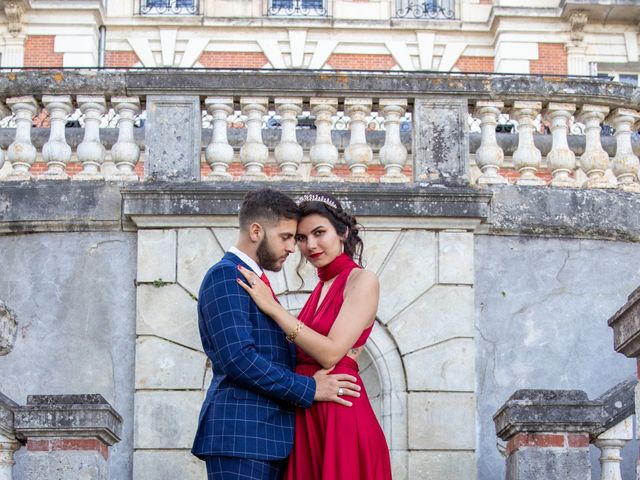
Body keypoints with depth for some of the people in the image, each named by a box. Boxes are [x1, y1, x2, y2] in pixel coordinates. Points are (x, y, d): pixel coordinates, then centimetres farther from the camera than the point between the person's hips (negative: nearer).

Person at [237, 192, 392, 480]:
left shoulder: (361, 280, -6)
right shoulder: (321, 287, 16)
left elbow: (331, 353, -16)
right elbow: (303, 354, 11)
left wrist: (273, 308, -14)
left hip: (340, 414, -7)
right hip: (306, 415, 7)